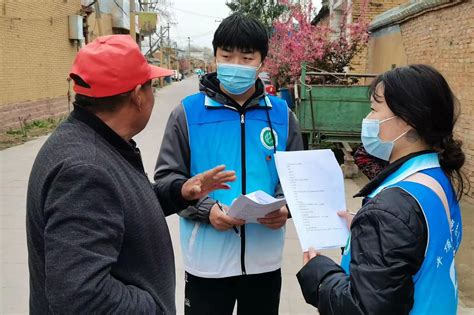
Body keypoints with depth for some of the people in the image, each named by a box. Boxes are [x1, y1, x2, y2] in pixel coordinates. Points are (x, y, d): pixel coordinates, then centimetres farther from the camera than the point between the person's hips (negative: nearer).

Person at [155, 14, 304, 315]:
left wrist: (285, 207, -12)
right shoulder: (188, 112, -4)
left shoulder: (281, 114, 3)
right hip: (207, 259, -2)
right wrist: (206, 209, -20)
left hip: (265, 258, 3)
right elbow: (168, 178, -4)